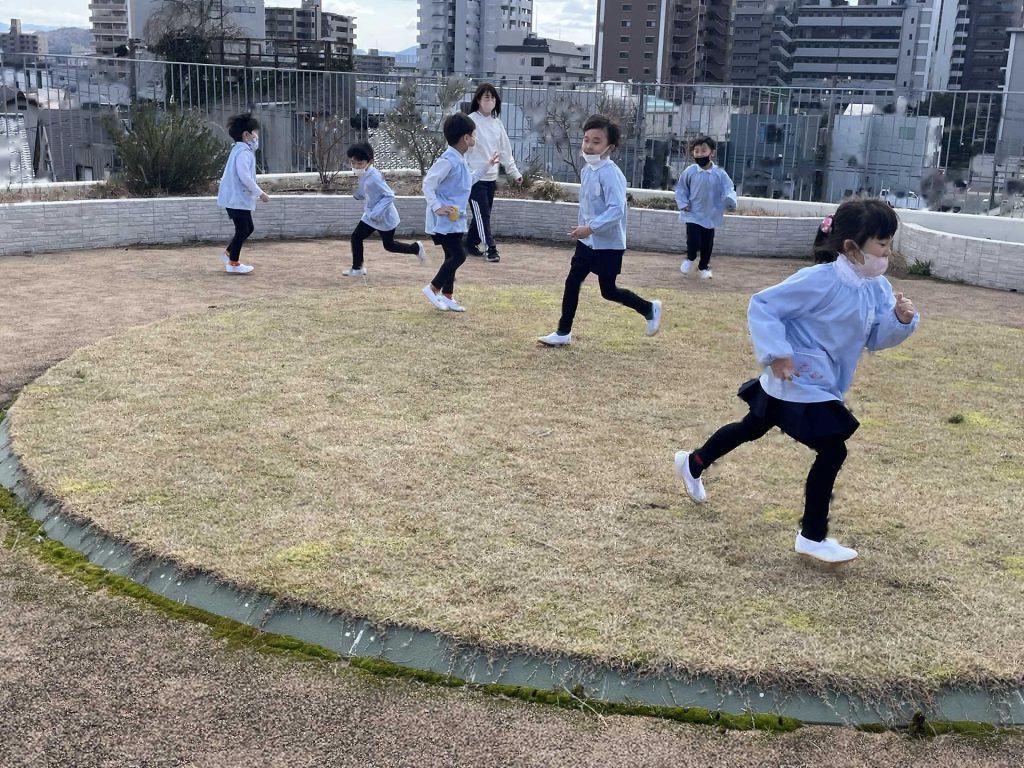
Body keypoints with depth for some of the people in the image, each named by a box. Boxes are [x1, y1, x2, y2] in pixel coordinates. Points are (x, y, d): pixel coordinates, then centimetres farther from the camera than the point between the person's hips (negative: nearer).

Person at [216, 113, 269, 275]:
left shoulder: (240, 151, 16)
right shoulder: (243, 152, -18)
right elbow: (244, 176, -26)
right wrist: (260, 192, -20)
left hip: (238, 198, 10)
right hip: (238, 199, -10)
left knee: (248, 228, 16)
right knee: (242, 230, -2)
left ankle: (228, 253, 25)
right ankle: (233, 264, 6)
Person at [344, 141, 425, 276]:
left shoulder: (374, 177, -28)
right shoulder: (363, 176, 0)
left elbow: (389, 196, -29)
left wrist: (376, 213, -32)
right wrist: (357, 193, -2)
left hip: (384, 218, -8)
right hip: (370, 216, 8)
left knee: (389, 246, 9)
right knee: (356, 237, 3)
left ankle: (416, 247, 31)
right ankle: (357, 268, 16)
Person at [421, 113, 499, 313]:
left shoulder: (460, 161, 12)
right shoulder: (448, 161, -19)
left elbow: (466, 181, 28)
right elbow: (428, 183, -20)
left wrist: (485, 167, 28)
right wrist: (437, 207, -23)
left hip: (455, 220, 10)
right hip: (444, 220, -10)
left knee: (452, 256, 13)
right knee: (458, 255, -12)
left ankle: (447, 297, 21)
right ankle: (432, 288, -1)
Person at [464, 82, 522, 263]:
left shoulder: (497, 123, 10)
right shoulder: (471, 121, -10)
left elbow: (505, 150, 16)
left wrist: (514, 172, 14)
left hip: (491, 177, 7)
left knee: (483, 213, 12)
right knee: (482, 214, -7)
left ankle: (471, 244, 25)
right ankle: (491, 248, -5)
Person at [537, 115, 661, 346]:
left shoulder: (611, 173, -21)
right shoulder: (586, 170, 6)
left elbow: (616, 209, -28)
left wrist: (591, 228, -32)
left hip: (608, 244, -8)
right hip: (587, 242, 8)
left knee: (609, 291, 3)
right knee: (572, 283, 5)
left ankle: (650, 309, 25)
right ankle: (563, 333, 13)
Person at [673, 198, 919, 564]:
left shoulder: (877, 288, -1)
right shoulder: (819, 281, -26)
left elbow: (876, 338, 3)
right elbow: (762, 305, -23)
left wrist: (902, 319, -16)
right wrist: (777, 353, -28)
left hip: (822, 385, 10)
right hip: (798, 385, -10)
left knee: (752, 429, 25)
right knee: (832, 452, -11)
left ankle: (693, 463, 48)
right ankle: (813, 537, 2)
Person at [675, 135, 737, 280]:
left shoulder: (720, 174, -9)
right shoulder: (690, 171, -8)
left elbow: (728, 189, -8)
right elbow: (681, 189, 4)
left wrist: (731, 201, -28)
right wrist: (683, 203, -8)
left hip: (710, 215, 2)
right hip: (693, 214, -1)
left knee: (707, 243, 10)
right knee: (693, 240, -11)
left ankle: (704, 267, 33)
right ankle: (690, 259, 22)